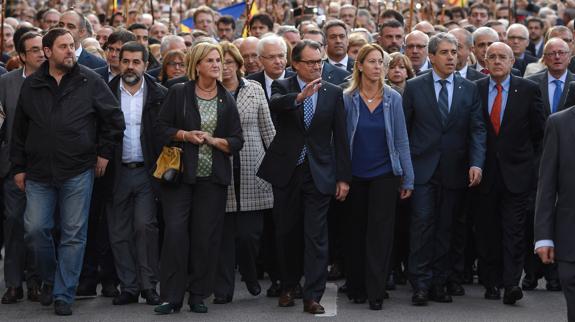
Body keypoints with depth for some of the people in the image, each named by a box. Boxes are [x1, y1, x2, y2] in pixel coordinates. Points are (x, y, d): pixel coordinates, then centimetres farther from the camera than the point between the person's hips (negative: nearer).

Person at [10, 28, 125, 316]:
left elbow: (114, 118, 6)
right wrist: (18, 167, 11)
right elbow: (19, 130, 13)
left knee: (74, 235, 0)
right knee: (35, 229, -4)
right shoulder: (31, 86, 7)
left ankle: (63, 295, 9)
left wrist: (104, 152, 4)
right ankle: (49, 278, 22)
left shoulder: (90, 82, 0)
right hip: (39, 173, 2)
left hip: (78, 172, -2)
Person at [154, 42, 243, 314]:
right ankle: (171, 296, -3)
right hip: (180, 172, -2)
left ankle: (198, 295, 13)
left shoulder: (227, 100, 9)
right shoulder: (178, 93, 2)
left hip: (213, 178, 2)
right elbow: (161, 128, 1)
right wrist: (185, 135, -14)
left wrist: (214, 140, -11)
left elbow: (237, 141, 6)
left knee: (206, 236, 2)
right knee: (175, 232, -9)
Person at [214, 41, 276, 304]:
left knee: (250, 232, -2)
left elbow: (267, 129, 9)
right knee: (224, 233, 0)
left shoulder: (254, 90, 7)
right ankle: (224, 289, 8)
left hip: (252, 171, 1)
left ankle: (251, 277, 23)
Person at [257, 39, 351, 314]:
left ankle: (313, 296, -4)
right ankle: (288, 287, 26)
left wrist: (343, 177, 1)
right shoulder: (282, 87, 0)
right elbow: (274, 104, -25)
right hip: (286, 171, 0)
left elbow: (340, 138, 4)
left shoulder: (333, 93, 3)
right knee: (287, 234, 11)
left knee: (316, 236, -5)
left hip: (318, 173, 0)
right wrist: (300, 96, -44)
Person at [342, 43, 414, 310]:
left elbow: (401, 140, 0)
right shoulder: (347, 99, -2)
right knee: (356, 232, 8)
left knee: (380, 233, -3)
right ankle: (356, 287, 20)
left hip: (384, 174, 0)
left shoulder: (393, 98, -1)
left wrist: (408, 178, -1)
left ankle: (376, 292, 0)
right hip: (355, 175, 1)